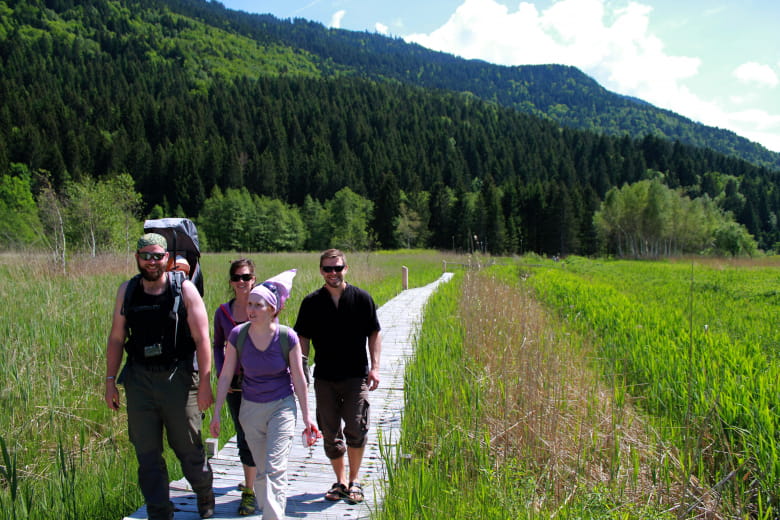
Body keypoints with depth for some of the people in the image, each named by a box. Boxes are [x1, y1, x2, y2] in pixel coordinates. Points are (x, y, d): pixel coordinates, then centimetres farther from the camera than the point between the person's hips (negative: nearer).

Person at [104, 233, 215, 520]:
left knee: (188, 447, 7)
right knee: (147, 453, 8)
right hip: (139, 380, 3)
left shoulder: (184, 289, -6)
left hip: (178, 378, -3)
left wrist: (205, 383, -11)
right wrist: (110, 381, 8)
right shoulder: (127, 291, 5)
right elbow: (116, 338, 10)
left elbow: (201, 339, -8)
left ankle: (205, 497, 32)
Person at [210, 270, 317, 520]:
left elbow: (298, 378, -7)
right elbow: (226, 375, -1)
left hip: (282, 406, -3)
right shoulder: (238, 335, -11)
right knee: (261, 470, 14)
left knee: (275, 468, -12)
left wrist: (306, 416, -2)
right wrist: (216, 413, 1)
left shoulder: (287, 337, -16)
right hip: (250, 408, 3)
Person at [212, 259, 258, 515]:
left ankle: (249, 491, 10)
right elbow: (218, 345, 13)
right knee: (243, 435, 14)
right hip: (234, 383, 3)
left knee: (250, 437, -2)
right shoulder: (223, 311, 3)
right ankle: (252, 480, 35)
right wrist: (220, 374, 3)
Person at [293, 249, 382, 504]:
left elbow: (374, 333, 5)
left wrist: (375, 366, -4)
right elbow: (303, 339, 8)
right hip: (324, 378, 2)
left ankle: (354, 481, 14)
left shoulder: (361, 298, 1)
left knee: (355, 430, -7)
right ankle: (340, 482, 25)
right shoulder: (311, 302, 3)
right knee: (330, 434, 8)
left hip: (356, 376, -2)